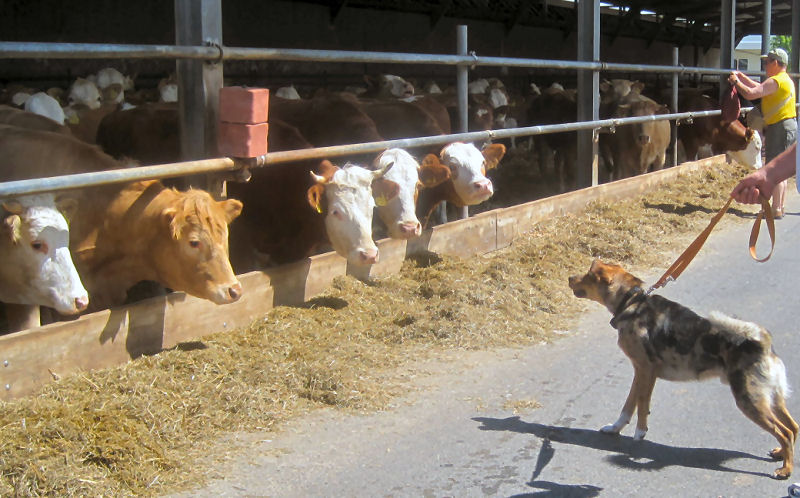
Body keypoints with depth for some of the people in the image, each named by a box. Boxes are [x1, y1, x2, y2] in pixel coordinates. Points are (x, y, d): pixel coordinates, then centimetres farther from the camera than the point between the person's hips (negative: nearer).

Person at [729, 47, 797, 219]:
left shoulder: (775, 81, -15)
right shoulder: (786, 80, 17)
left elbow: (750, 94, -21)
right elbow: (760, 88, 28)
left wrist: (736, 82, -5)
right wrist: (742, 77, 26)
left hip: (779, 128, -10)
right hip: (789, 126, 10)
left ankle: (776, 210, -8)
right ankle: (779, 207, 19)